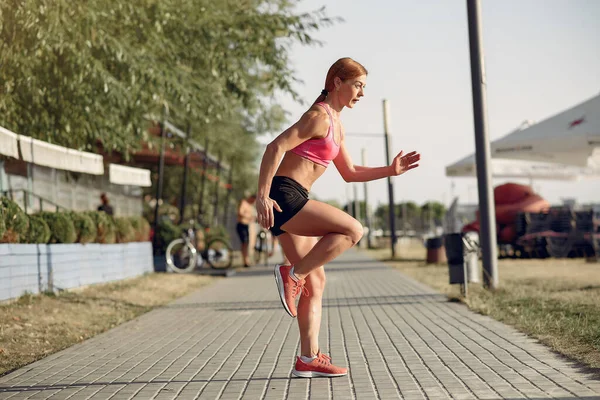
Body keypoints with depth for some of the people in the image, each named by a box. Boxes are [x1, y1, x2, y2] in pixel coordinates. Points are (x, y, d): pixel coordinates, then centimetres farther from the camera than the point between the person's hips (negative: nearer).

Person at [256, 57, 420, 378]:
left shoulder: (336, 125, 21)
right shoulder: (320, 116, -9)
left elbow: (349, 173, 28)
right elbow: (275, 147, -18)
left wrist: (390, 170, 19)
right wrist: (262, 196, -25)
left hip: (292, 205, 10)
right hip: (283, 196, -10)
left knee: (316, 281, 8)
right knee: (352, 230, -20)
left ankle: (308, 359, 8)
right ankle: (292, 274, -11)